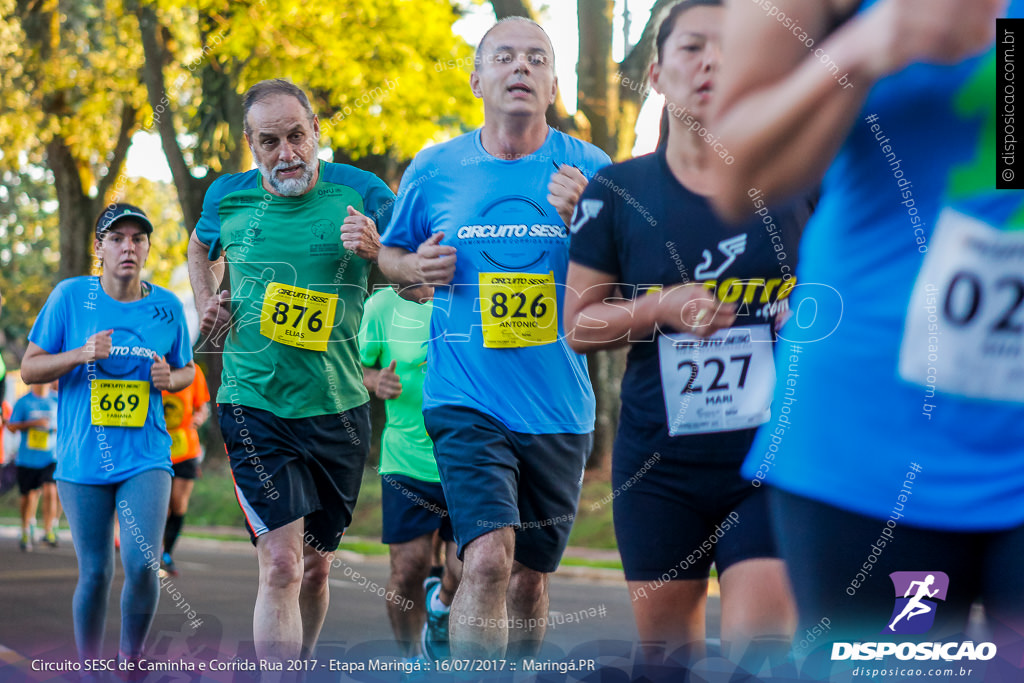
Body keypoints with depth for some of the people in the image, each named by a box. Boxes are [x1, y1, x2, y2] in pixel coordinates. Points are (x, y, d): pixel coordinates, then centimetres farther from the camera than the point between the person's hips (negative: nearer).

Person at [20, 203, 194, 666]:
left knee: (142, 565, -13)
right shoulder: (70, 296, -2)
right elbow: (29, 369, 1)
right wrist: (81, 355, -16)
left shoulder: (167, 306, 3)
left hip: (145, 458, 1)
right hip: (83, 458, -1)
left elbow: (187, 370, 17)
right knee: (95, 572, 3)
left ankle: (131, 660, 11)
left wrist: (169, 379, -6)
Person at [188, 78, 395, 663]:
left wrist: (377, 251, -23)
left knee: (316, 566, 16)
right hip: (255, 405, -1)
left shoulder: (362, 192, -5)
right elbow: (200, 249, 25)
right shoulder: (228, 197, 0)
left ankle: (301, 664, 38)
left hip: (338, 410, 1)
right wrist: (206, 303, 7)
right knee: (281, 565, -15)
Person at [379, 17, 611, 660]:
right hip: (466, 402, -2)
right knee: (488, 560, -20)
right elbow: (389, 254, 17)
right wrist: (418, 268, -6)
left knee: (530, 577, 14)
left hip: (559, 408, 2)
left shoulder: (588, 168, -1)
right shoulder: (434, 169, 1)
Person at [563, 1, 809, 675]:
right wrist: (663, 307, -14)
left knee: (759, 650, -13)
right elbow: (578, 324, 4)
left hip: (775, 455, -1)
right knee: (664, 651, 12)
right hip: (659, 465, 1)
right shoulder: (618, 191, 1)